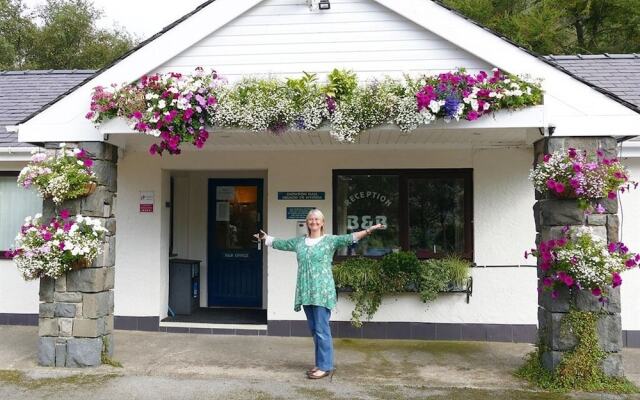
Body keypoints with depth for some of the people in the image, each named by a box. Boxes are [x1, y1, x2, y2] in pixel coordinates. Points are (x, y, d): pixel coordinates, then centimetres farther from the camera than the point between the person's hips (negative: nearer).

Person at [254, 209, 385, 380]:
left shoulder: (330, 240, -1)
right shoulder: (299, 241, 15)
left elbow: (349, 238, -15)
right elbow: (280, 243, 29)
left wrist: (369, 230, -28)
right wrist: (265, 238, 38)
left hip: (322, 292, -6)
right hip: (306, 292, 6)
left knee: (322, 329, -7)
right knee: (314, 330, 11)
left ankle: (325, 367, 0)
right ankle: (321, 363, 21)